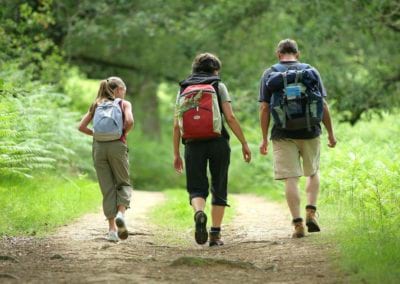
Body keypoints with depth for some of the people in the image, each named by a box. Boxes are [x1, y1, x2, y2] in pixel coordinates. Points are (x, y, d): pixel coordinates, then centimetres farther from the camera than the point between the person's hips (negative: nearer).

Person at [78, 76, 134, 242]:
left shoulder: (97, 105, 16)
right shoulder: (124, 104, 7)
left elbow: (81, 126, 7)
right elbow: (129, 121, -13)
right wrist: (124, 133, 5)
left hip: (99, 147, 3)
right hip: (117, 146, -3)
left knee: (107, 188, 7)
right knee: (123, 183, 12)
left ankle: (112, 229, 4)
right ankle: (121, 214, -16)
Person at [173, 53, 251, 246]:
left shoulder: (183, 89, 13)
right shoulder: (218, 86, 5)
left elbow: (177, 125, 8)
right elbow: (230, 118, -5)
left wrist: (176, 154, 12)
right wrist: (244, 143, 0)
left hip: (193, 144, 1)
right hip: (217, 142, -1)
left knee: (196, 188, 4)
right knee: (219, 189, 10)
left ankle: (199, 213, -29)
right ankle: (215, 234, 7)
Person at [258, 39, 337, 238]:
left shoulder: (269, 74, 2)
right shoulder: (311, 71, 4)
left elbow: (264, 109, -2)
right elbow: (323, 105, 2)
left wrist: (264, 138, 3)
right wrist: (330, 133, 9)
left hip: (284, 135, -1)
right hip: (310, 132, 1)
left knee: (291, 179, 0)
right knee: (313, 173, 21)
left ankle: (298, 224, -5)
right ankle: (311, 212, 5)